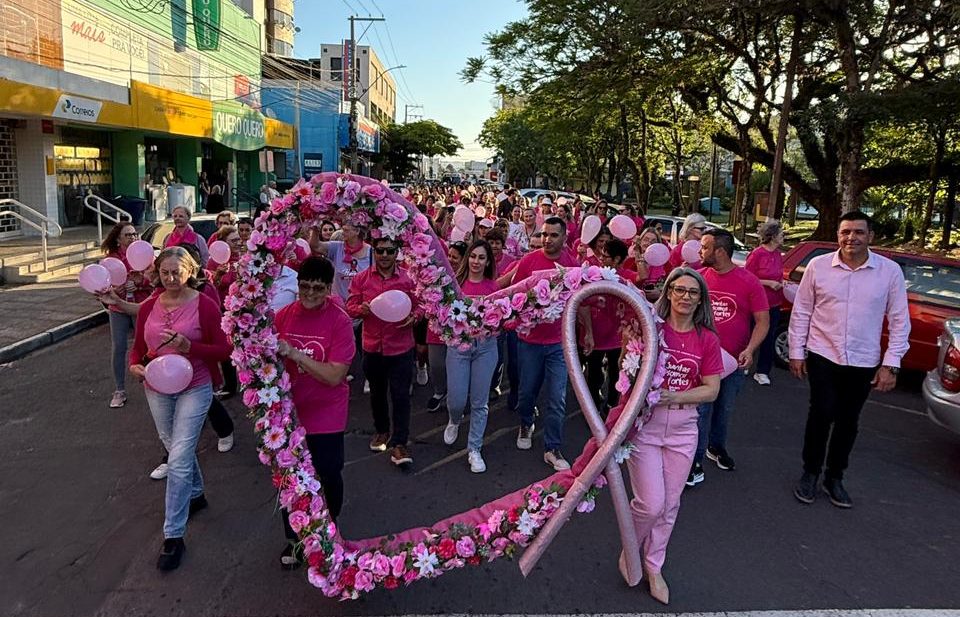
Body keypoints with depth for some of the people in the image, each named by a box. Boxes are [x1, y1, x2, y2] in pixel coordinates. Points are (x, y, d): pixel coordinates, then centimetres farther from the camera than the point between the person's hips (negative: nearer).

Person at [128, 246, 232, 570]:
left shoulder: (205, 306, -13)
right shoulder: (148, 307, 2)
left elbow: (223, 350, -11)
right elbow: (138, 346, 12)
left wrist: (189, 347, -25)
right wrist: (135, 365, -9)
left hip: (194, 389, -5)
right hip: (157, 389, 5)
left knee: (179, 461, -9)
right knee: (177, 449, 22)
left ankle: (173, 535, 2)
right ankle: (196, 494, 49)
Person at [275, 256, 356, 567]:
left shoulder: (340, 321, -16)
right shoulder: (283, 316, -5)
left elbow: (334, 375, -23)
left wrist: (295, 354, -28)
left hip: (326, 413, -3)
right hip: (289, 411, 3)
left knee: (328, 474, 10)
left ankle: (331, 525, 41)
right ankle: (293, 537, 34)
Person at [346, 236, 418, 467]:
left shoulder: (408, 279, -5)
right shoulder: (361, 279, -1)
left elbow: (419, 306, 3)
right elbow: (350, 307, 1)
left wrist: (413, 317, -18)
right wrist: (361, 309, -21)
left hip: (401, 347, -2)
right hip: (372, 346, 3)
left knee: (401, 395, -3)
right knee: (377, 393, 20)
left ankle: (399, 443, 5)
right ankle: (381, 430, 41)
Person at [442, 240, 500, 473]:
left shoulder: (494, 286, 2)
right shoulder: (456, 282, 0)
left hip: (485, 345, 1)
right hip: (458, 343, 0)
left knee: (479, 401, 4)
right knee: (456, 399, 0)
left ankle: (474, 449, 18)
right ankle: (454, 421, 37)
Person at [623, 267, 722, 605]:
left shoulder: (707, 340, 1)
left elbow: (711, 389, -1)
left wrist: (673, 396, -15)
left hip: (683, 429, 3)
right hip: (644, 424, -3)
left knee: (670, 504, 13)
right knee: (651, 503, -5)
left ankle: (653, 566, 34)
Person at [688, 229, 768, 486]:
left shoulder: (749, 282, -10)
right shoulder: (698, 277, -5)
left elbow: (763, 320, -7)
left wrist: (749, 350, -20)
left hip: (735, 359, 0)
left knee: (724, 409, 18)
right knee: (701, 410, 1)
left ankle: (717, 446, 40)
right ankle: (696, 460, 11)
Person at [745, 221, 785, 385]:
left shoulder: (777, 254, 7)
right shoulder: (757, 254, -14)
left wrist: (781, 282, 3)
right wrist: (768, 283, -18)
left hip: (774, 304, 7)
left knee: (769, 338, 7)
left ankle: (762, 372, 15)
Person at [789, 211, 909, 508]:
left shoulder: (890, 271, -4)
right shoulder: (818, 266, -5)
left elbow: (899, 321, 0)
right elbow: (801, 312, 1)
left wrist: (890, 364, -4)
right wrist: (796, 352, 0)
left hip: (864, 364, 1)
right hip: (823, 357, -1)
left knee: (848, 421, 13)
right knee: (821, 416, -1)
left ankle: (834, 478, 29)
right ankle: (810, 474, 19)